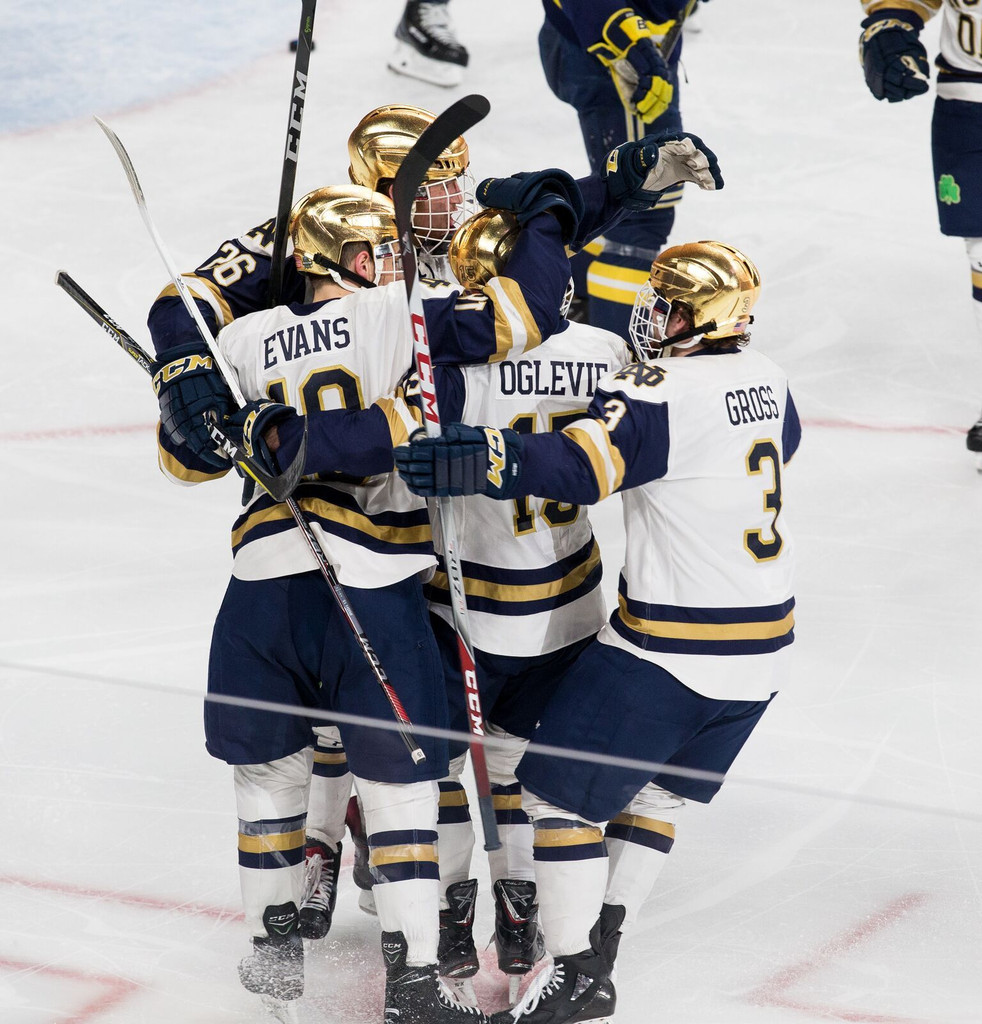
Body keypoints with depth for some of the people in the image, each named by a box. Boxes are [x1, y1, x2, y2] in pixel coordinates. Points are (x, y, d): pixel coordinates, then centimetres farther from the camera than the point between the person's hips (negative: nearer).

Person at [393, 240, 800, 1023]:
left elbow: (577, 465, -34)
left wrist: (462, 463, -42)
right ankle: (600, 947, 23)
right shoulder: (766, 380, 5)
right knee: (657, 791, 23)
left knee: (560, 790, 4)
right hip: (763, 643, 8)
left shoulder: (663, 400, -19)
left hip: (670, 649, -8)